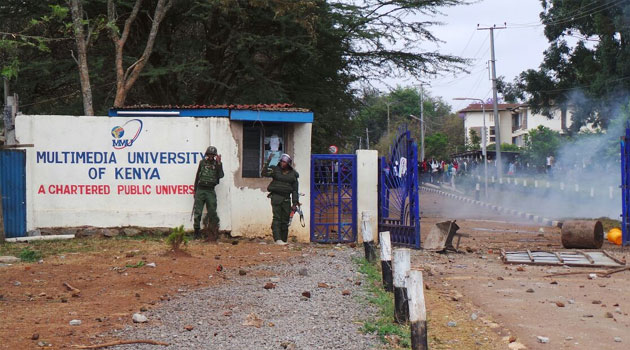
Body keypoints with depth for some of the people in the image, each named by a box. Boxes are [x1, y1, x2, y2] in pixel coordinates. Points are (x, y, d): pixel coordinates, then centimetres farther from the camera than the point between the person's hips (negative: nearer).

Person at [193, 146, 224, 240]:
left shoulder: (217, 164, 7)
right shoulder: (202, 162, 8)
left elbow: (221, 175, -8)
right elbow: (197, 177, 12)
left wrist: (219, 163, -15)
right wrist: (195, 191, 10)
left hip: (210, 191, 0)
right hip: (200, 190, 0)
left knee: (212, 213, -2)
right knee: (197, 212, 0)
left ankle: (212, 233, 2)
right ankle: (197, 232, 8)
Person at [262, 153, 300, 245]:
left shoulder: (293, 174, 8)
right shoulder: (275, 170, 4)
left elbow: (295, 190, 9)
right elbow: (264, 173, -9)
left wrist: (295, 203, 4)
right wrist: (267, 163, -19)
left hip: (286, 198, 3)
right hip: (276, 197, -2)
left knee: (285, 220, 4)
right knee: (277, 218, -12)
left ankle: (284, 240, 12)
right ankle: (277, 239, -19)